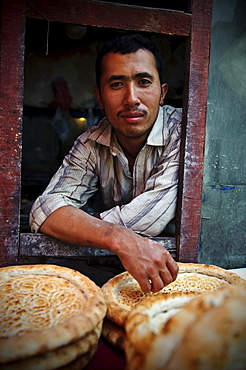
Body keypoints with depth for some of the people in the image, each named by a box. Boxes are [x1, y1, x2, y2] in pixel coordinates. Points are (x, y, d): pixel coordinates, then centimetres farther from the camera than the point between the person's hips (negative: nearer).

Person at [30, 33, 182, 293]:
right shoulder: (91, 144, -7)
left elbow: (151, 217, -28)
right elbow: (45, 211, -21)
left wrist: (74, 230, -19)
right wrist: (120, 239, -39)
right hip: (110, 267, 3)